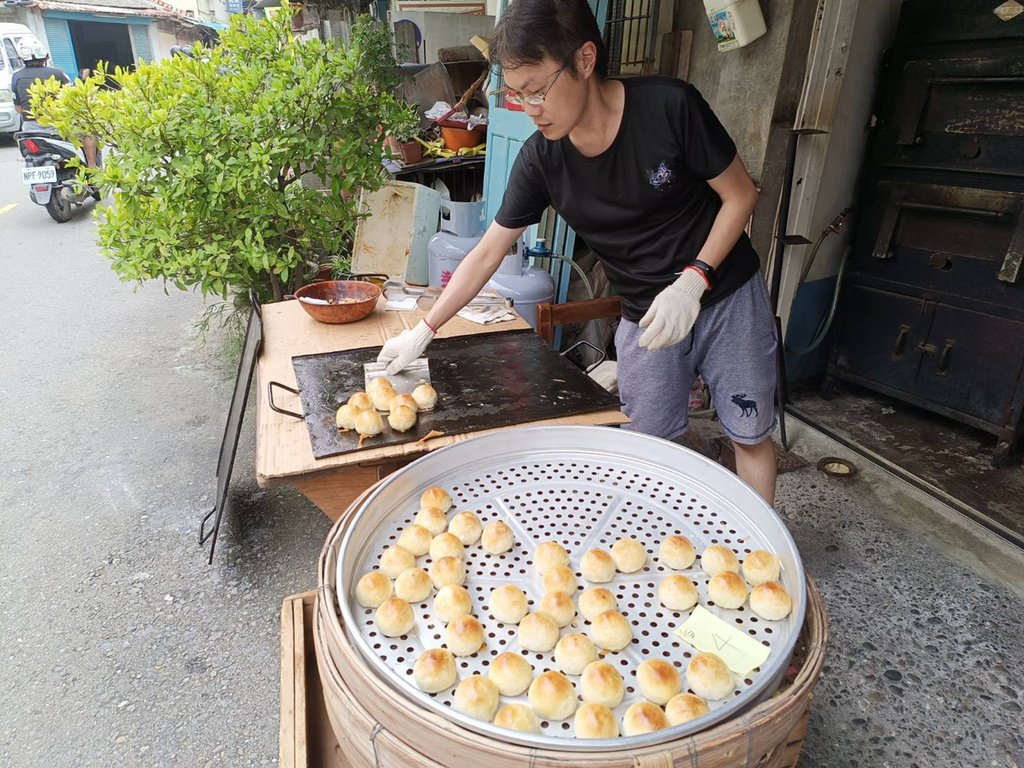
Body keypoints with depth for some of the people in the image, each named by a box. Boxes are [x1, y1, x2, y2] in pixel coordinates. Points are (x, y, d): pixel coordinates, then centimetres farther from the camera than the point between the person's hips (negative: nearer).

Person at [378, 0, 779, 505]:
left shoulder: (669, 107, -22)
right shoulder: (540, 159, -14)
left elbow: (740, 196, -11)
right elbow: (488, 252, -6)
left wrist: (692, 283, -23)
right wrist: (423, 332, -5)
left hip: (728, 298, -1)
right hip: (646, 316, 2)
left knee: (751, 433, 11)